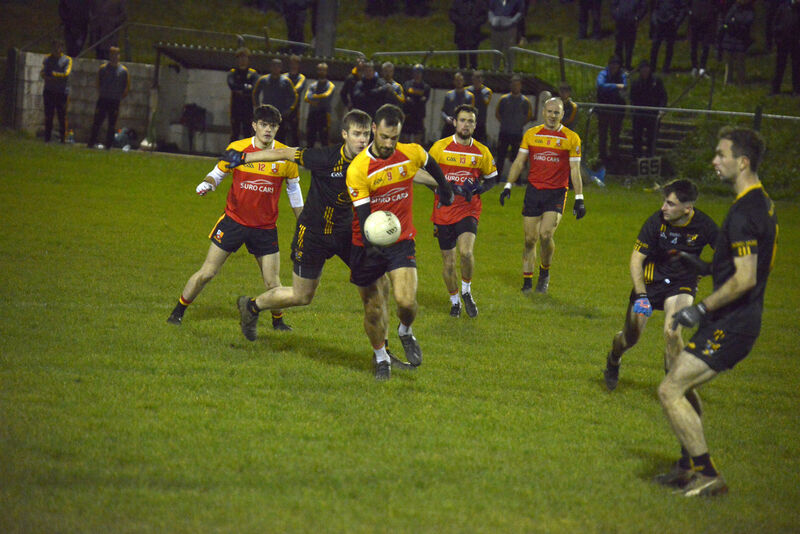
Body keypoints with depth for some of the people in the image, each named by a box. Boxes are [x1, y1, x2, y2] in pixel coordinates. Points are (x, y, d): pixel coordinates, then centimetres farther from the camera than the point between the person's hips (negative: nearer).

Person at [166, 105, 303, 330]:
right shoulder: (237, 149, -6)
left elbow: (294, 189, 10)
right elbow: (217, 173, 7)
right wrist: (207, 183, -16)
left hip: (265, 227, 1)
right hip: (233, 220, -1)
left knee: (272, 282, -1)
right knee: (206, 273, -1)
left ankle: (278, 320, 25)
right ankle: (178, 312, 16)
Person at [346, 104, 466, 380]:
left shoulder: (411, 153, -7)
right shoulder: (358, 169, -18)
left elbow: (431, 165, 18)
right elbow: (363, 213, -19)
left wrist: (445, 187, 36)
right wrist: (371, 241, -38)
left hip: (402, 241, 1)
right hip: (369, 246, -1)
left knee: (406, 300, -17)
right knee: (373, 309, 6)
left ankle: (406, 333, 17)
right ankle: (380, 356, 32)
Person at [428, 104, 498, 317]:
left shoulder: (482, 152, 2)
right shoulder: (440, 147, -2)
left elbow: (491, 178, 15)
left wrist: (479, 188, -6)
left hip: (469, 210, 0)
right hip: (444, 211, 1)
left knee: (466, 252, -23)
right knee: (448, 262, 5)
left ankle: (466, 291, 3)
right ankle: (454, 301, 27)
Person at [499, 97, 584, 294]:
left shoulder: (571, 138, 2)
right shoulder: (531, 134, 8)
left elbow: (575, 170, 3)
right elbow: (519, 162, 12)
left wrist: (579, 198, -1)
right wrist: (508, 186, 3)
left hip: (557, 193, -2)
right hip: (533, 190, 2)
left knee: (546, 235, -17)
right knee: (530, 239, 2)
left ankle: (545, 272, 7)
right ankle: (527, 281, 12)